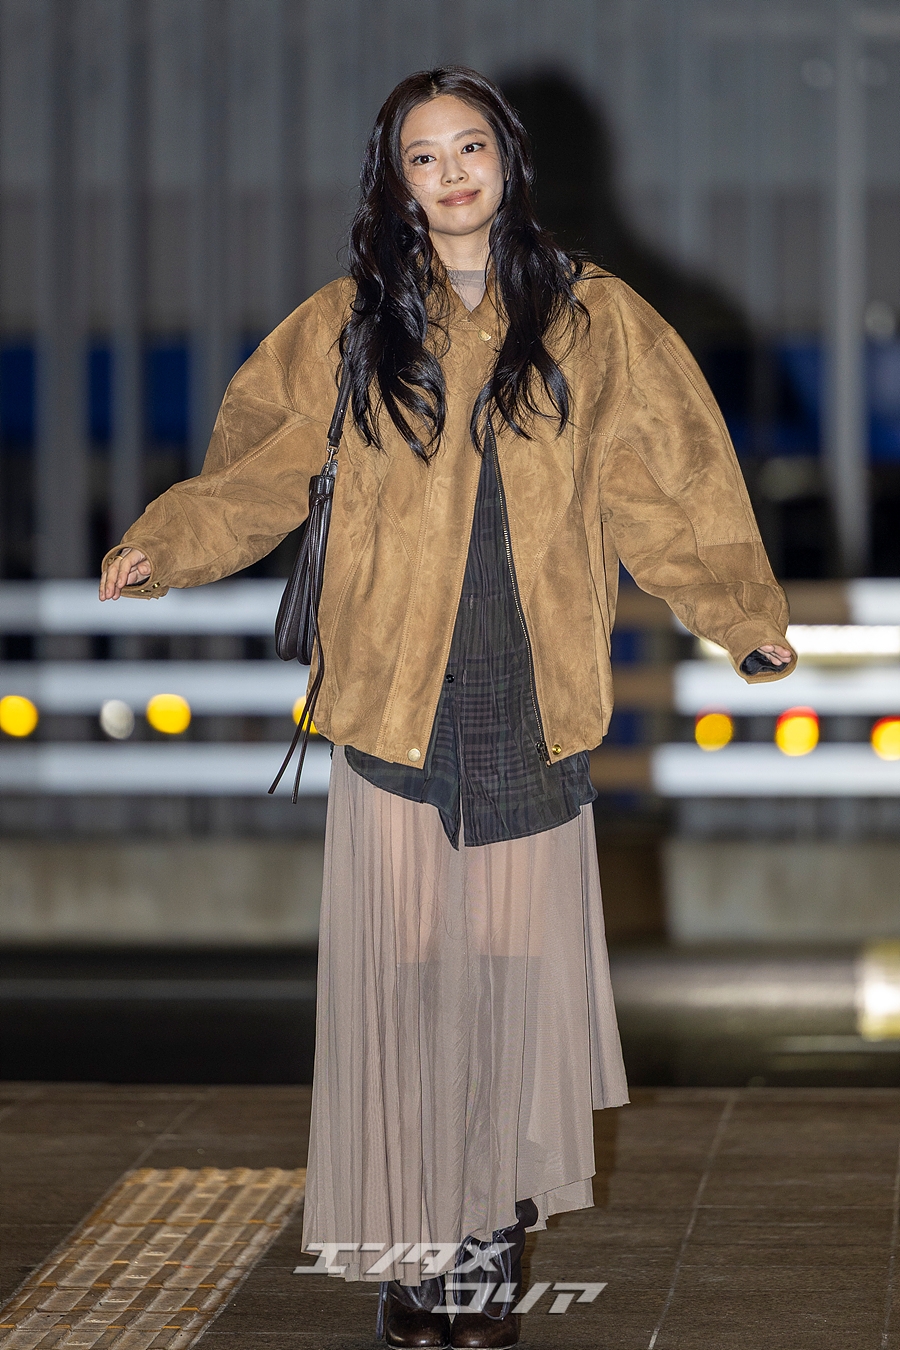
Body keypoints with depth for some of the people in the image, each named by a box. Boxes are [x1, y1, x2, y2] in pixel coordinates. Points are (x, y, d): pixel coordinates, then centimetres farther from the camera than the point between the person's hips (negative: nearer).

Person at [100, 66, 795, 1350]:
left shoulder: (592, 319, 7)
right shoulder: (348, 327, 7)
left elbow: (664, 486, 10)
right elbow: (259, 470, 6)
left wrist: (747, 616, 4)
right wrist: (163, 548, -9)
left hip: (533, 708, 0)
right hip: (398, 698, 0)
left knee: (515, 959, 2)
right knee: (400, 965, -1)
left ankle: (497, 1223, 11)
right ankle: (414, 1237, 6)